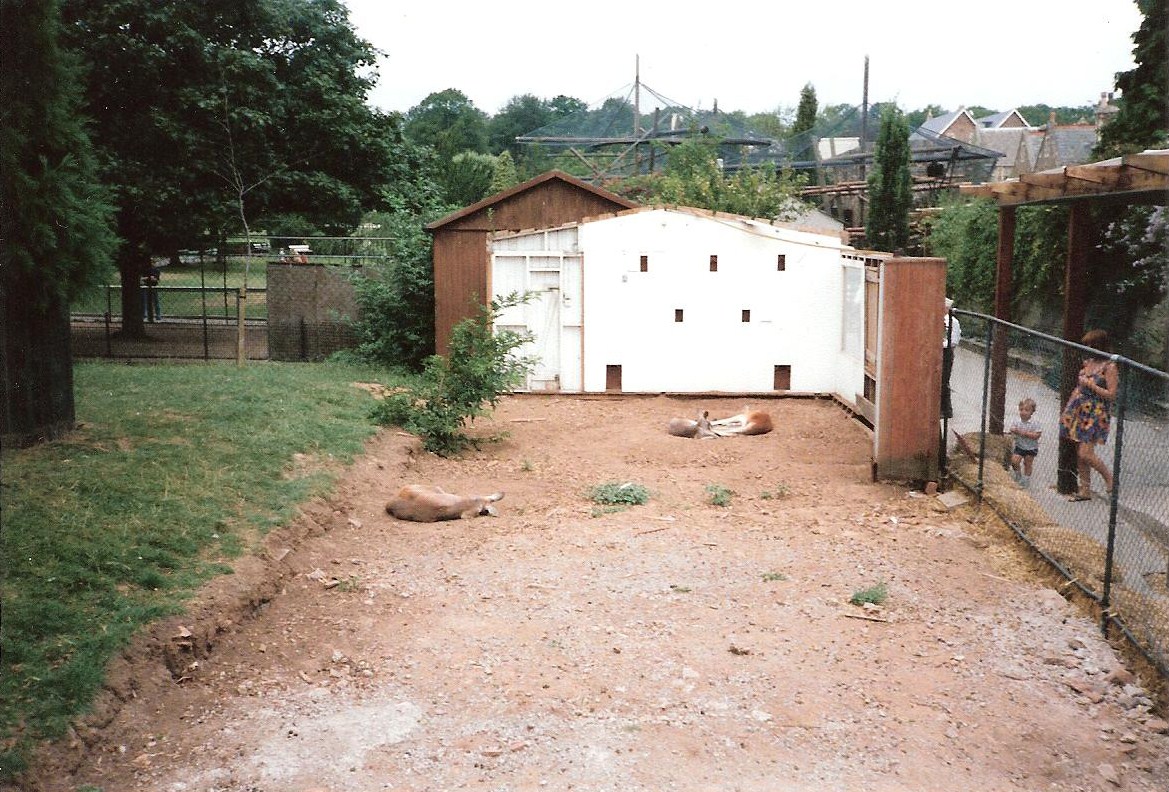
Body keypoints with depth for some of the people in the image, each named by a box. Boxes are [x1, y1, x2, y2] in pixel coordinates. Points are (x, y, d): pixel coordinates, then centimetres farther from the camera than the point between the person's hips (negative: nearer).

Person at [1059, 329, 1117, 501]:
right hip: (1080, 412, 7)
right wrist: (1068, 409, 16)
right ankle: (1085, 490, 17)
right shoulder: (1088, 362, 10)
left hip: (1096, 415, -7)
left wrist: (1090, 385, -16)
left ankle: (1109, 477, 14)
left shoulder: (1109, 367, -12)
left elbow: (1111, 394, -16)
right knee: (1079, 454, 8)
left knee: (1085, 454, -11)